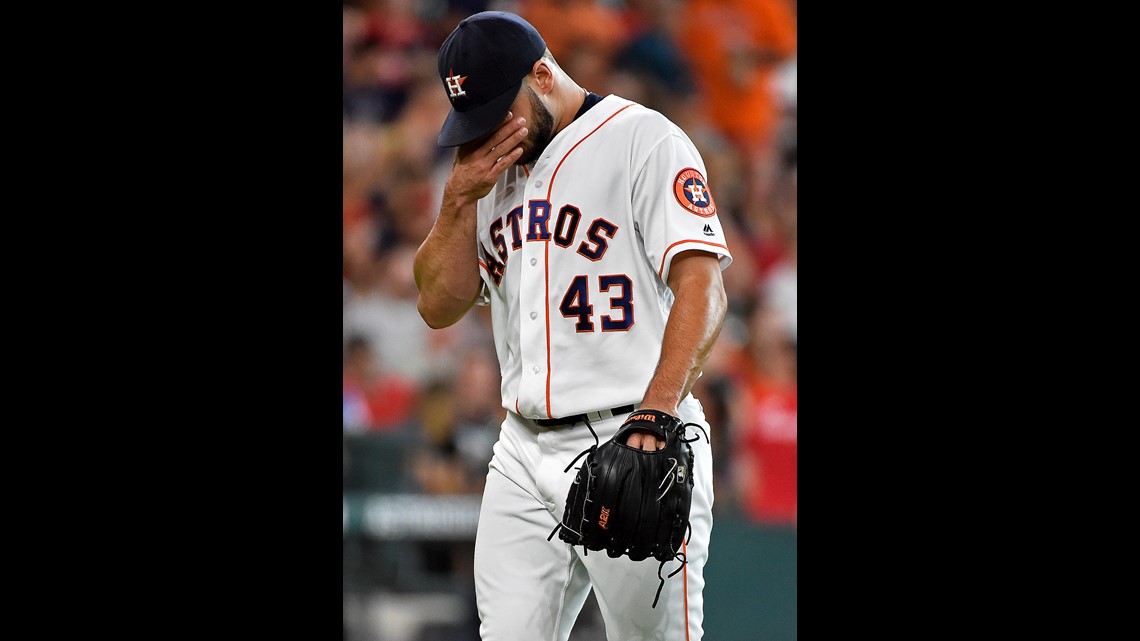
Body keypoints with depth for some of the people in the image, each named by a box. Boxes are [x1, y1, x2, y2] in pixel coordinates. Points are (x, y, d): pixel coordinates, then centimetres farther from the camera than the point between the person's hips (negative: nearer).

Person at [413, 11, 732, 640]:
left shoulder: (644, 140, -7)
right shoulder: (492, 168, 17)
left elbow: (701, 287, -16)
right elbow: (439, 305, 15)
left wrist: (654, 417, -28)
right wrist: (460, 199, 0)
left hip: (629, 447, -6)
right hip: (523, 454, 6)